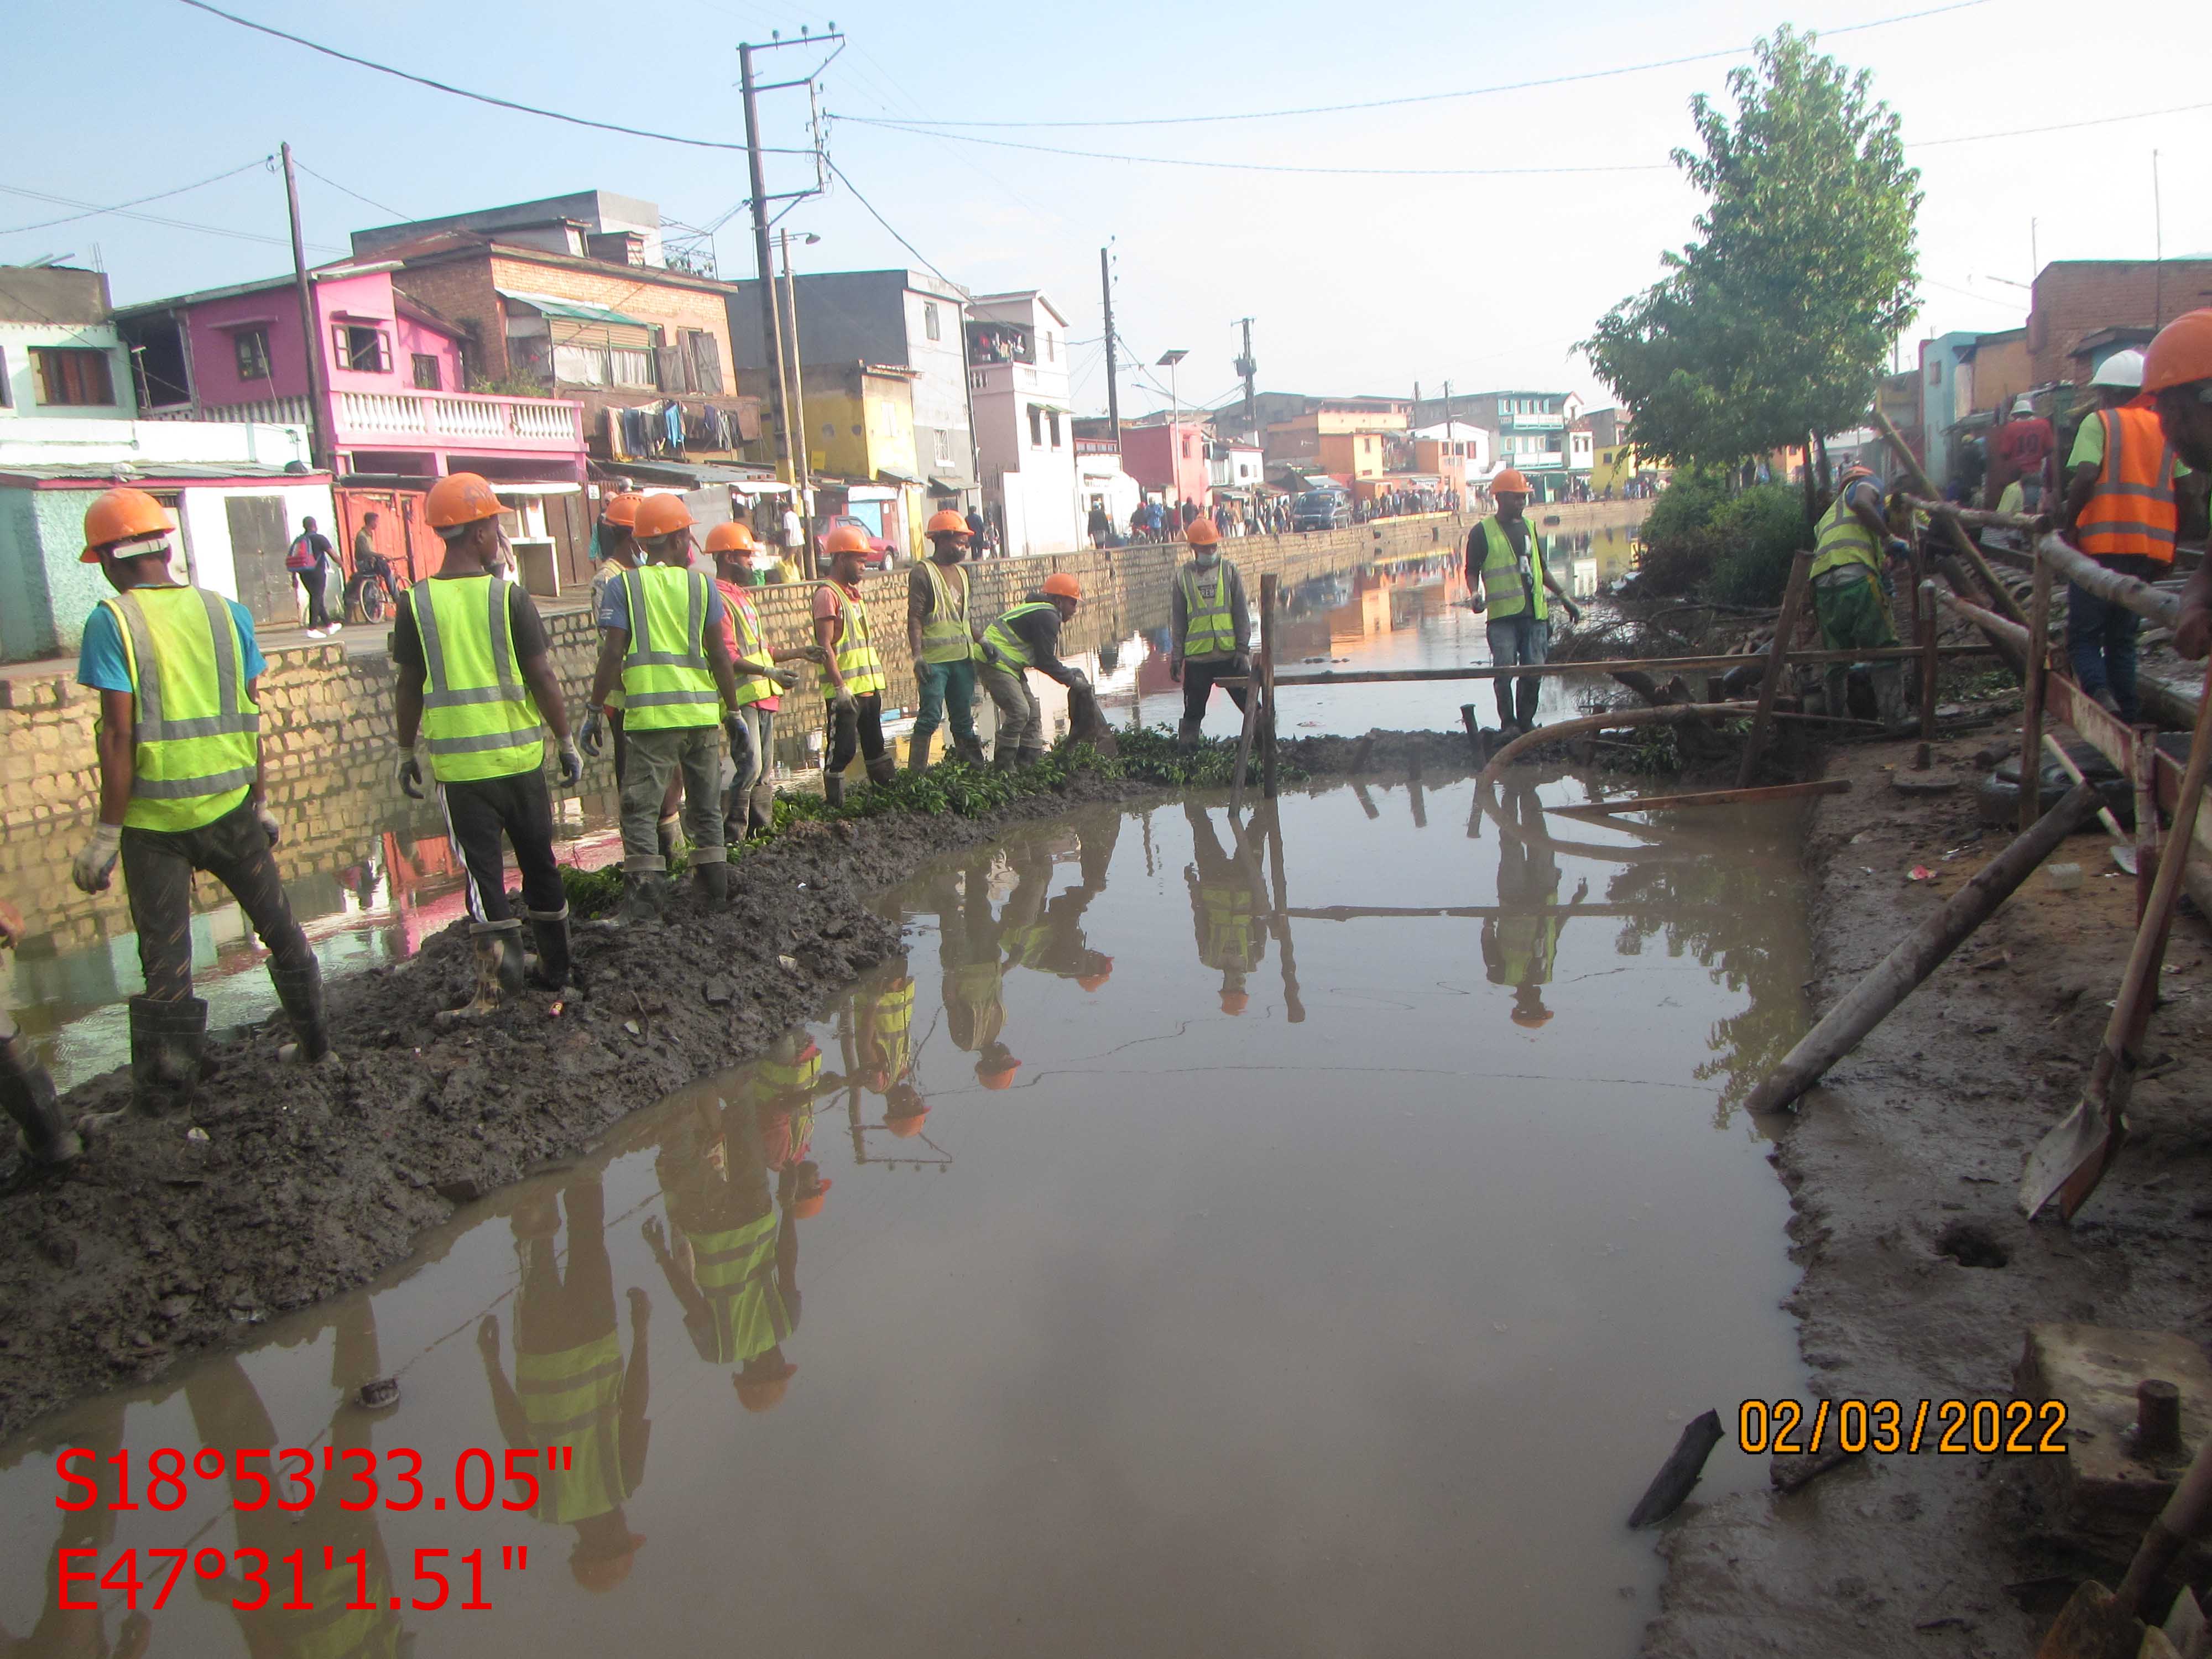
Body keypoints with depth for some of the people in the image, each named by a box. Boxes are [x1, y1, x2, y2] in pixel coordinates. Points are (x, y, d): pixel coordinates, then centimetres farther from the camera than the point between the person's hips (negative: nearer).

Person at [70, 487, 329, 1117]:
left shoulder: (111, 621, -9)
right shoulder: (224, 611, 2)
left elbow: (119, 735, -14)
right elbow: (251, 717, 4)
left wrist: (106, 834, -9)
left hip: (154, 816, -3)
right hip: (228, 804, 3)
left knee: (165, 955, 6)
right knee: (277, 924, 19)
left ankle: (167, 1087, 14)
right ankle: (312, 1037, 31)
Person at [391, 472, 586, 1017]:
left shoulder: (416, 604, -2)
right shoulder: (510, 597, -7)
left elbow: (408, 687, 2)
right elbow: (542, 677, -6)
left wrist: (407, 753, 14)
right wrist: (567, 742, 4)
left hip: (457, 762, 0)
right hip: (520, 756, 0)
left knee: (482, 868, 3)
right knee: (539, 861, 14)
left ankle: (498, 964, -10)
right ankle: (554, 965, 25)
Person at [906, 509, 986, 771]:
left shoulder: (960, 573, 18)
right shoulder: (922, 573, -6)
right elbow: (915, 618, -12)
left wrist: (982, 641, 15)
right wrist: (918, 655, -21)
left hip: (963, 656, 7)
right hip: (935, 659, -7)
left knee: (964, 716, 13)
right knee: (930, 715, -11)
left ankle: (974, 765, 19)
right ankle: (916, 771, -8)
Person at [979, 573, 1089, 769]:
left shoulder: (1040, 613, 18)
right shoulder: (1046, 617, -16)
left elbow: (1041, 659, 22)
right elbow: (1046, 661, -16)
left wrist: (1068, 672, 14)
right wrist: (1073, 681, -5)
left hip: (1008, 666, 11)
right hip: (996, 663, -11)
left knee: (1033, 713, 11)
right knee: (1019, 711, -18)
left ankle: (1029, 763, 15)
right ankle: (1003, 766, -11)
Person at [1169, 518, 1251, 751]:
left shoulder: (1230, 572, 4)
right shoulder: (1183, 577, 5)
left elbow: (1241, 613, 4)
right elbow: (1177, 620, 8)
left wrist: (1243, 649, -3)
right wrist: (1176, 657, 5)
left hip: (1230, 654, 0)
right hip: (1197, 657, 0)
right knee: (1193, 712, 6)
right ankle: (1185, 754, 16)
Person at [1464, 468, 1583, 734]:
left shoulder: (1529, 527, 16)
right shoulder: (1482, 532, 0)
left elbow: (1542, 569, 24)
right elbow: (1472, 571, 1)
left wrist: (1564, 598, 23)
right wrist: (1475, 594, -19)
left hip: (1534, 612, 5)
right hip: (1502, 614, -5)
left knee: (1533, 672, 3)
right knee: (1504, 671, -8)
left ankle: (1526, 721, 17)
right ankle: (1508, 723, 6)